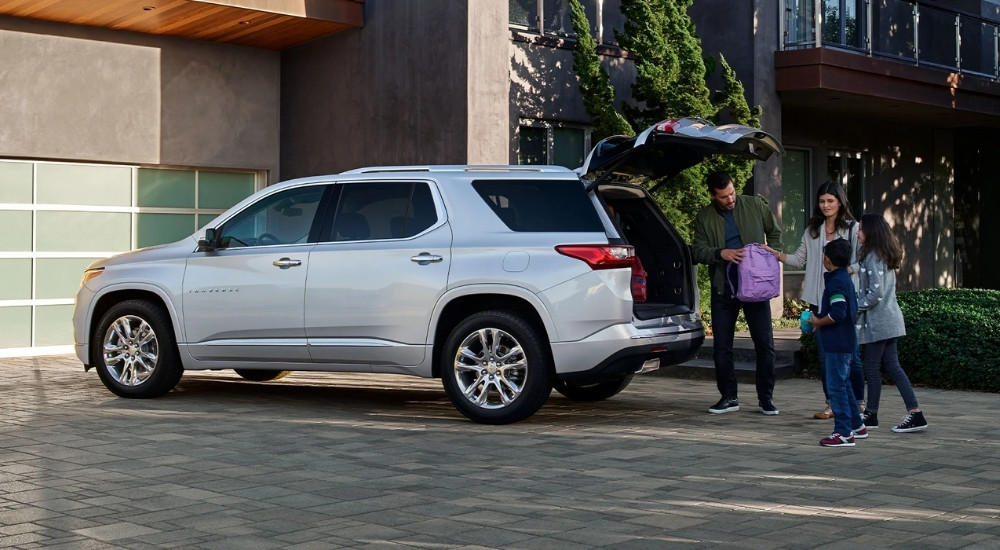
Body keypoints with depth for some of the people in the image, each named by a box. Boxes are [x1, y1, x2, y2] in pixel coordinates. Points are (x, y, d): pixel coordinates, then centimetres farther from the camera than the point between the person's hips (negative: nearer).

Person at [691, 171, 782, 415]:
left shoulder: (755, 205, 1)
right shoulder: (704, 217, 2)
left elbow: (775, 232, 12)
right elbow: (697, 250, -4)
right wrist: (721, 253, -21)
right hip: (723, 288, 1)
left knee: (765, 343, -1)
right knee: (722, 346, 4)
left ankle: (766, 397, 10)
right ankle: (729, 397, 16)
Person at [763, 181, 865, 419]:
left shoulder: (853, 229, -1)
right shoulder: (812, 230, 12)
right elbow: (800, 259, 12)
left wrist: (846, 270, -20)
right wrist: (776, 254, -2)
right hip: (819, 299, 4)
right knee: (824, 353, 7)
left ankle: (858, 403, 11)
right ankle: (832, 404, 14)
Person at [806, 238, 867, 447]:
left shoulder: (836, 282, -17)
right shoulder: (846, 279, 14)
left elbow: (837, 314, -26)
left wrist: (817, 322, -11)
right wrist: (821, 322, 17)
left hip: (838, 344, -10)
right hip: (845, 341, 10)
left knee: (836, 386, -7)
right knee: (843, 385, 19)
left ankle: (844, 433, -5)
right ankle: (857, 425, 27)